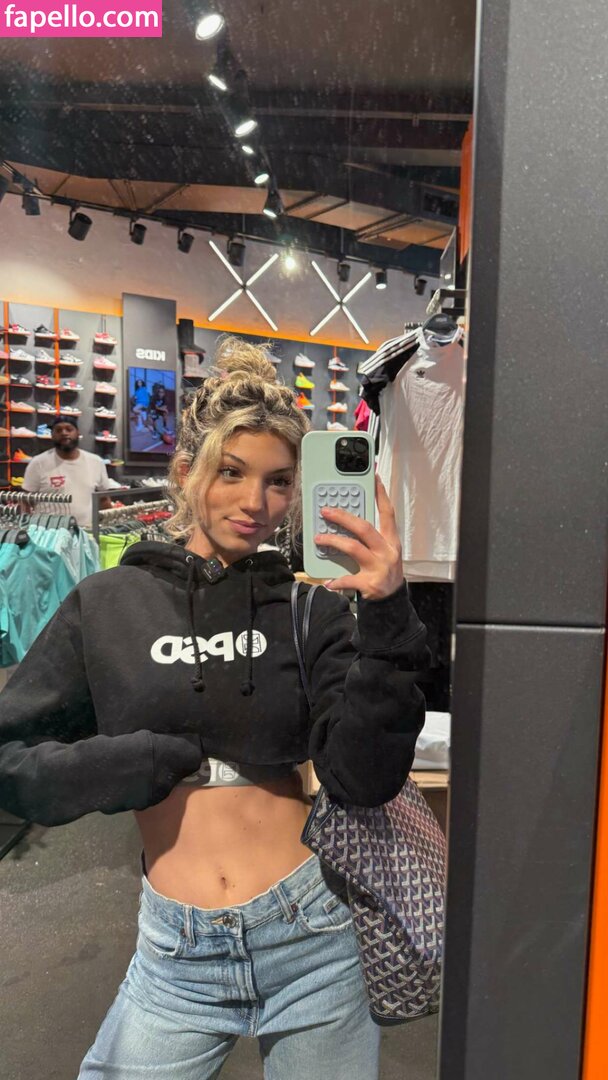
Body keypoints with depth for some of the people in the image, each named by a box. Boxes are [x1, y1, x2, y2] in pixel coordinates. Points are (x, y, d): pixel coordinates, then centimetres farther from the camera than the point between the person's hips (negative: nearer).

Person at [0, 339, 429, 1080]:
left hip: (312, 939, 1)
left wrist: (387, 617, -24)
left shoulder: (314, 608, -6)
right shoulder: (106, 606, -4)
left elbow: (365, 781, -13)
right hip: (174, 955, 0)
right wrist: (173, 760, -15)